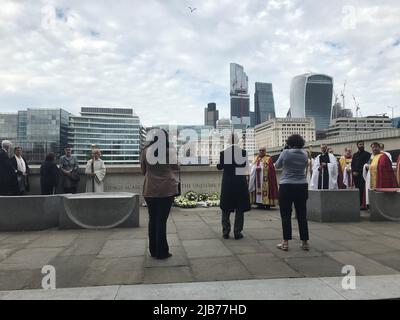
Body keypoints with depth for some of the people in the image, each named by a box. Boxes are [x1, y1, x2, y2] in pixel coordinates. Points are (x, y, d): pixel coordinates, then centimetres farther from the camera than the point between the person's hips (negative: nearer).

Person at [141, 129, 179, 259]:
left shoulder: (146, 151, 1)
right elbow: (176, 168, 9)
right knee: (162, 220, 4)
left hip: (150, 190, 2)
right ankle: (161, 252, 9)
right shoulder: (171, 150, -3)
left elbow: (143, 171, 11)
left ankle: (153, 250, 21)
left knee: (153, 220, 14)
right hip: (167, 189, -2)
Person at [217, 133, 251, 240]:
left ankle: (225, 232, 13)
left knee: (226, 208, 12)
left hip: (227, 183, 1)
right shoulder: (243, 152, -6)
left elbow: (219, 167, 3)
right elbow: (246, 166, -1)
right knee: (239, 209, 9)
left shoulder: (223, 152, -4)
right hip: (240, 182, -1)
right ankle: (237, 232, 8)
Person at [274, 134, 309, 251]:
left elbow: (277, 166, 5)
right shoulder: (305, 154, 3)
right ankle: (305, 242, 15)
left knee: (286, 215, 2)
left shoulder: (286, 152, -8)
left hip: (286, 186, -3)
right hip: (302, 186, 4)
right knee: (302, 215, 9)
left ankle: (285, 243, 4)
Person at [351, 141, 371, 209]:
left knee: (362, 190, -11)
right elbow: (352, 164, 16)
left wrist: (358, 172, -10)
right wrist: (353, 171, -2)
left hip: (362, 174, -5)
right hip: (355, 175, 5)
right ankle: (358, 204, 8)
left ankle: (363, 204, -10)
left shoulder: (367, 154, 4)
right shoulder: (355, 155, 20)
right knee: (357, 190, 4)